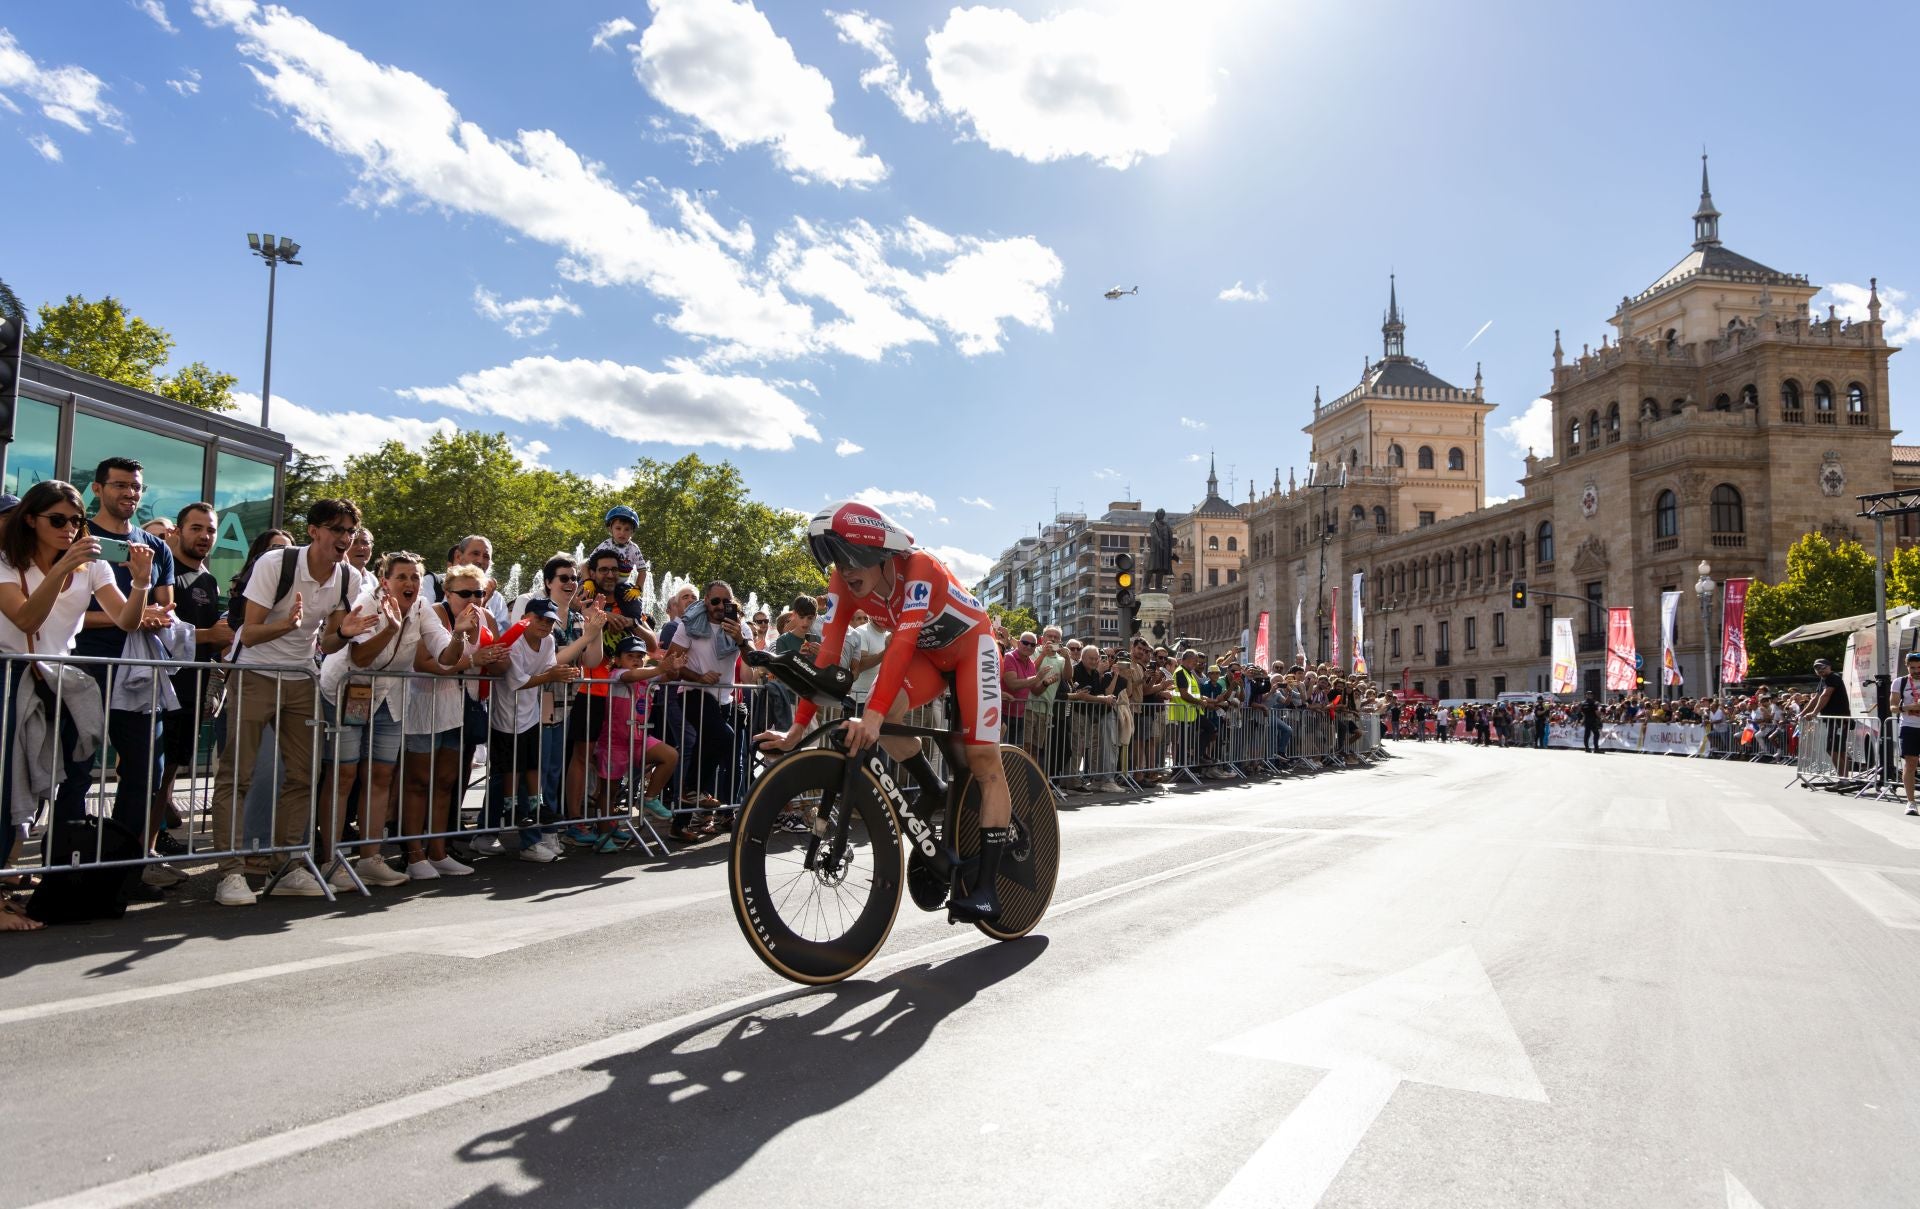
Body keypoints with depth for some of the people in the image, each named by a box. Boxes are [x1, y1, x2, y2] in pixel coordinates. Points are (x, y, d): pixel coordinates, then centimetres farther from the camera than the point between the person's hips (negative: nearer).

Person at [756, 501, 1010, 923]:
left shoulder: (918, 568, -35)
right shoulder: (842, 583, -19)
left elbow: (904, 641, -46)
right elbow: (828, 651, -21)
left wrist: (873, 715, -57)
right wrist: (797, 729, -27)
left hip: (971, 645, -5)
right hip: (927, 655, 5)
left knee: (983, 757, -15)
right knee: (881, 718, -25)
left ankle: (987, 886, -15)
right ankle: (933, 793, 1)